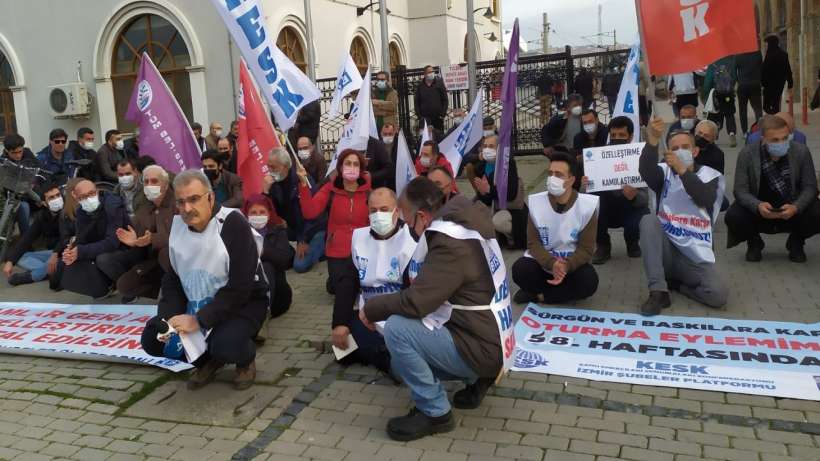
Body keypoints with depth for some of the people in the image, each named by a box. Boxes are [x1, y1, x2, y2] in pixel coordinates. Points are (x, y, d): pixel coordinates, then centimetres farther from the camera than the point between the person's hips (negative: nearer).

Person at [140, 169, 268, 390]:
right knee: (152, 339, -7)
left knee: (225, 345, -34)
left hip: (243, 303, -6)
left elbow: (240, 288, -26)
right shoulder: (178, 225, -4)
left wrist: (199, 321, -28)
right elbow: (172, 279, 4)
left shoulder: (233, 223, -24)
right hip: (197, 304, 6)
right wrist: (171, 316, -13)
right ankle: (208, 360, 16)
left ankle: (246, 360, 4)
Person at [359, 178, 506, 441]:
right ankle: (476, 379, 16)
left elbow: (415, 302, -28)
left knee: (396, 328, -23)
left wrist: (371, 309, -11)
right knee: (402, 363, 20)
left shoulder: (451, 246, -26)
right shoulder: (459, 227, 6)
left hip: (482, 349, -10)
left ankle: (435, 412, -9)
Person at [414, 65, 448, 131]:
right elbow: (416, 102, 9)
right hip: (425, 118, 0)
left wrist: (443, 114, -4)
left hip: (438, 117, 1)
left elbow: (445, 100, 5)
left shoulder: (439, 83, 5)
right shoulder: (420, 86, 7)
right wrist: (419, 115, -2)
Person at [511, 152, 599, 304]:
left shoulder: (587, 205, -13)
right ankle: (564, 291, -8)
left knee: (589, 281, -31)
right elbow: (533, 242, -8)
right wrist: (552, 264, -28)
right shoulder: (535, 202, -8)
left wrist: (566, 267, -31)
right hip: (543, 262, 1)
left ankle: (538, 295, -15)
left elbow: (586, 249, -11)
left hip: (571, 264, 0)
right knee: (520, 270, -29)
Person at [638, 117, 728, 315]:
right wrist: (652, 141, -41)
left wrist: (682, 170, -32)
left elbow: (705, 199, -19)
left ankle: (674, 282, 7)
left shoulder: (712, 176, 4)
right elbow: (646, 171, -22)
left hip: (697, 257, 0)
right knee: (648, 220, -29)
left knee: (718, 295, -25)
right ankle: (658, 291, -25)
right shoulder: (664, 172, 4)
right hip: (666, 250, 1)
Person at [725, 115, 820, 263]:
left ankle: (796, 242, 10)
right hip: (758, 211, -1)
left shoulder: (801, 151, -13)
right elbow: (740, 189, -16)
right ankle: (754, 243, 8)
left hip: (792, 210, 1)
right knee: (733, 217, -29)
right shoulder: (747, 154, -16)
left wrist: (796, 207, -29)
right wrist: (758, 206, -36)